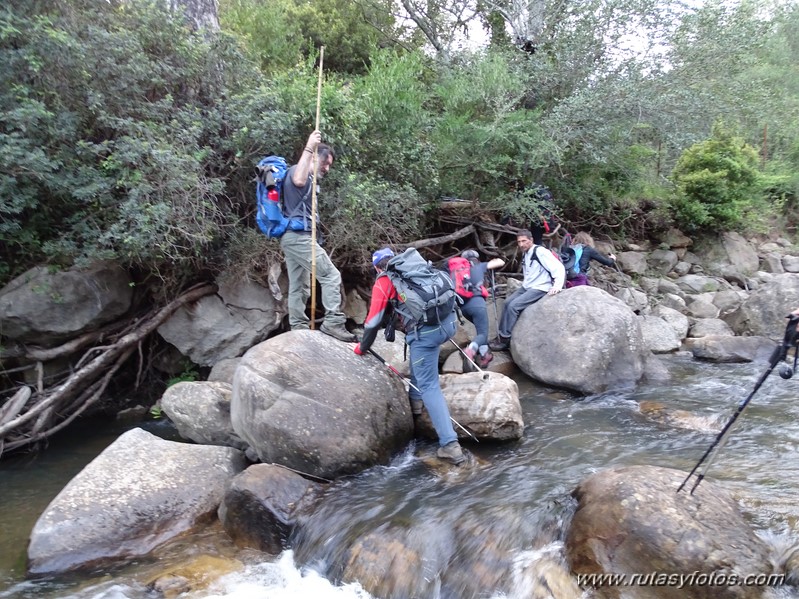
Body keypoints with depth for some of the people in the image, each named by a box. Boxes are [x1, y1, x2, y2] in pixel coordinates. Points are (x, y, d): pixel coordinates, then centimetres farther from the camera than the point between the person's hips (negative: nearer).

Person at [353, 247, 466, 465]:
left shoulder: (382, 283, 8)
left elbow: (373, 321, 8)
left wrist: (362, 347, 24)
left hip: (426, 331, -7)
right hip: (449, 320, 7)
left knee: (429, 386, 0)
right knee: (418, 348, 35)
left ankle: (450, 445, -5)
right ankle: (415, 399, 38)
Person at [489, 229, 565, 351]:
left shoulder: (540, 251, -15)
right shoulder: (525, 254, 14)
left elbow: (559, 268, -21)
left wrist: (557, 285, -33)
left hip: (540, 289, -9)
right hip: (527, 287, 9)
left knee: (513, 305, -20)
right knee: (508, 302, -5)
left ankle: (505, 339, -12)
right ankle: (501, 334, -2)